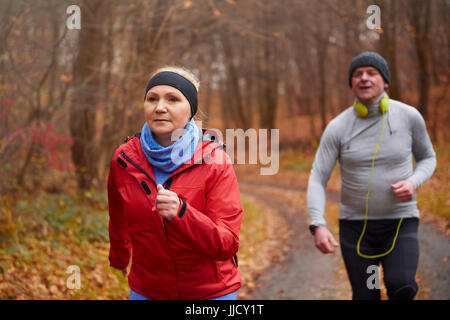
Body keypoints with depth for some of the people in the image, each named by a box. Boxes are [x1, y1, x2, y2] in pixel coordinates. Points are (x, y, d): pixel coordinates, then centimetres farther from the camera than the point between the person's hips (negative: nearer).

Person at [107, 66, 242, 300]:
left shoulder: (215, 161, -14)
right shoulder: (124, 159, -7)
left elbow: (226, 244, -19)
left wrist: (180, 213, -33)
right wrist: (119, 256, 26)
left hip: (209, 291, -2)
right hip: (147, 290, 2)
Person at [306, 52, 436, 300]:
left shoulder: (409, 116, -7)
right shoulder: (337, 128, -8)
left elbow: (427, 158, 9)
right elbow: (316, 181, -9)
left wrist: (413, 183, -15)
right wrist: (318, 227, -27)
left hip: (400, 223, -1)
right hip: (356, 225, 1)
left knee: (400, 287, -28)